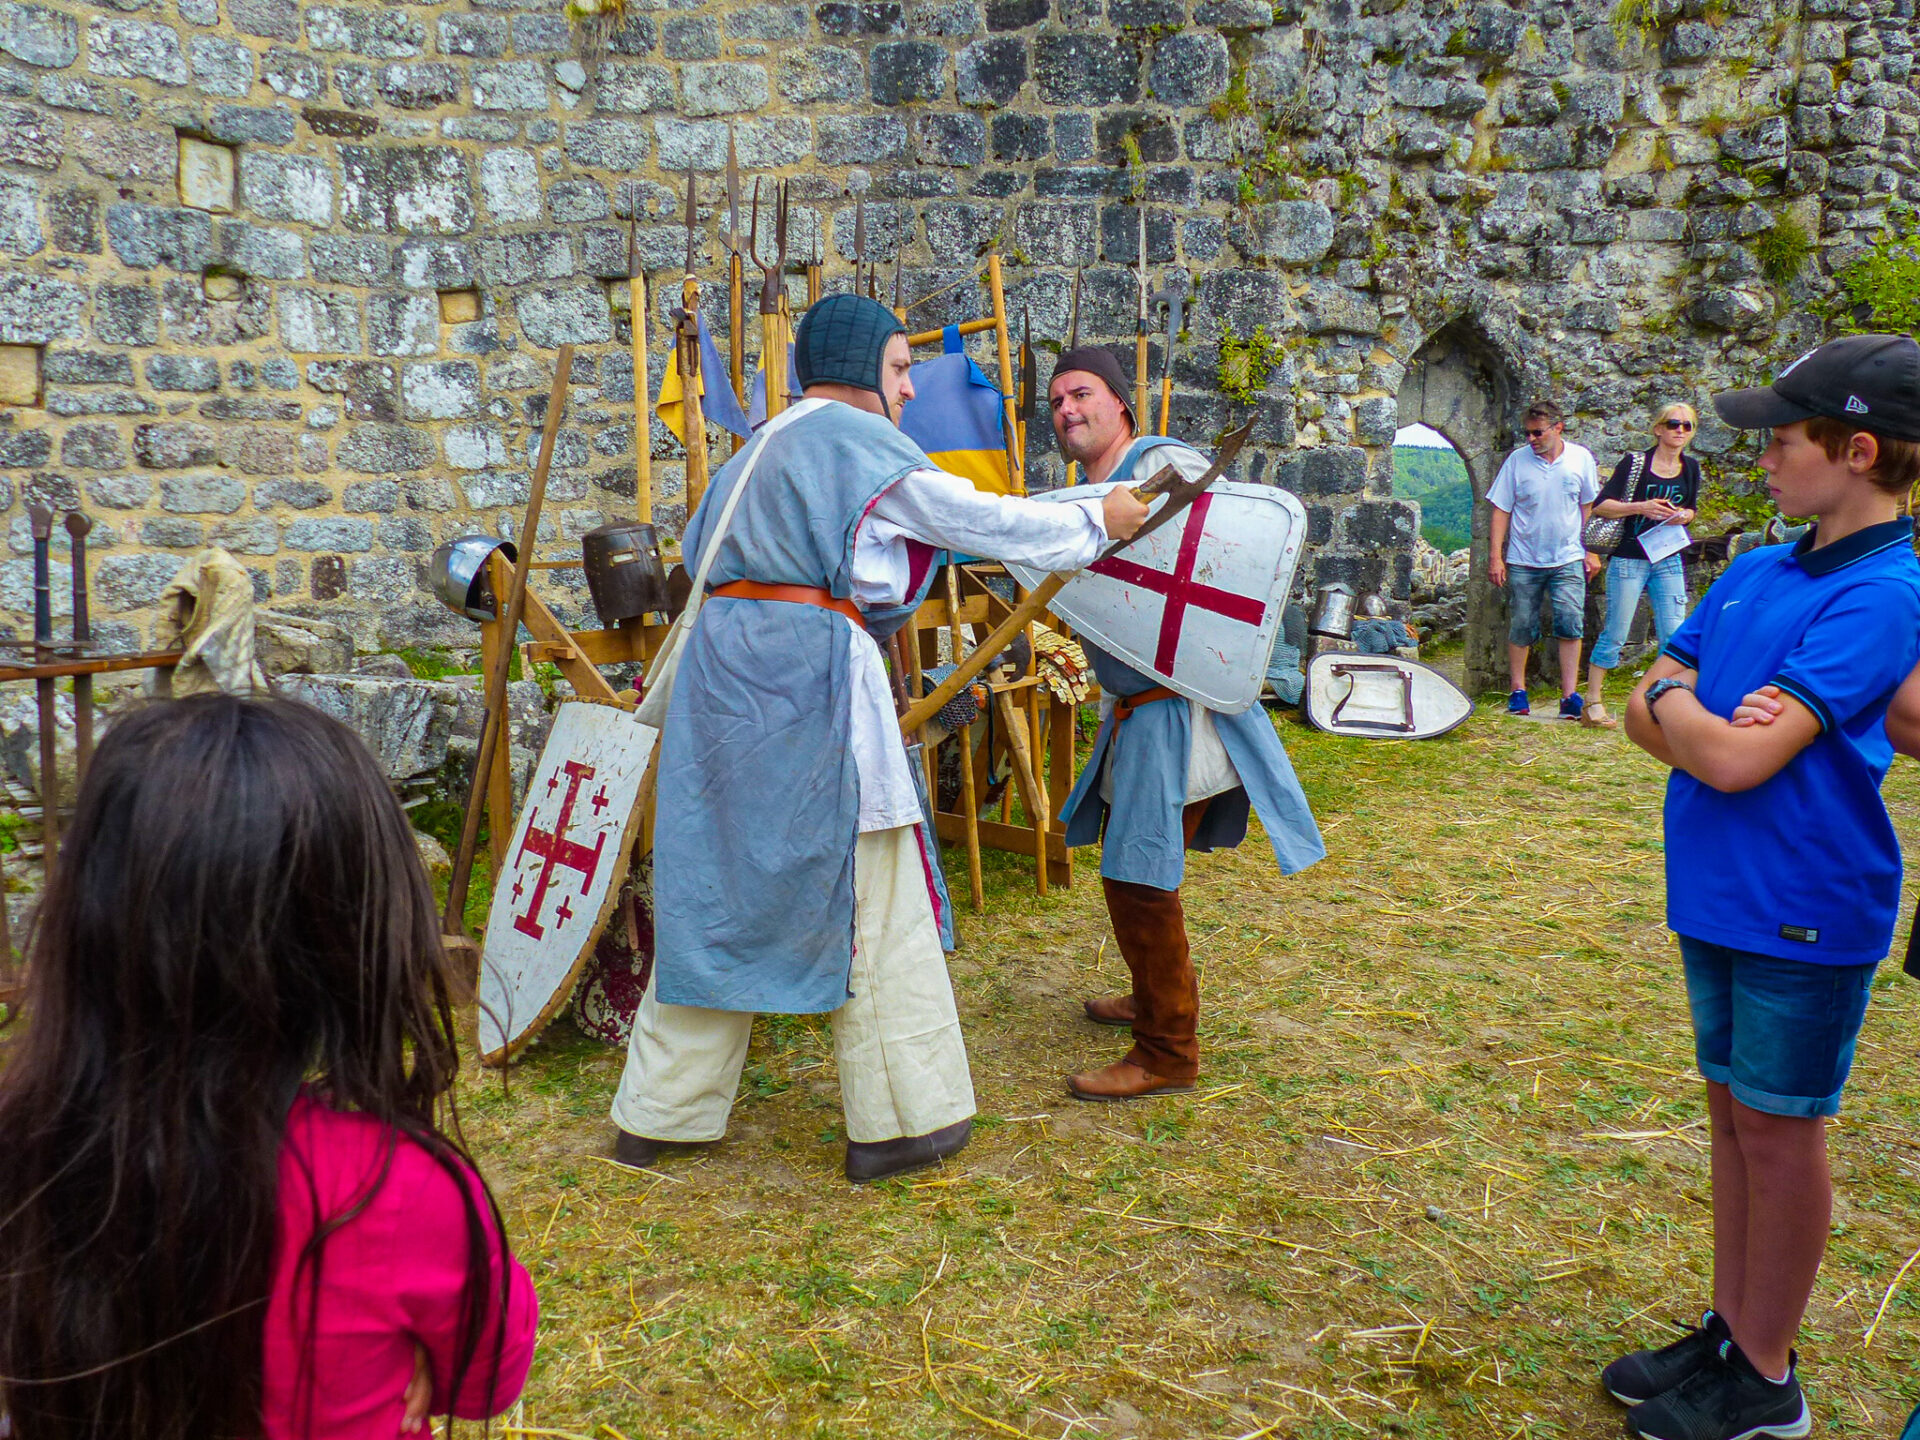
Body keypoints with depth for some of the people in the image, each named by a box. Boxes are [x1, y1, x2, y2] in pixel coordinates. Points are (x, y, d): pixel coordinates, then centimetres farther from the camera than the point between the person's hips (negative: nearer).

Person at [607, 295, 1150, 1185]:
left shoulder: (762, 448, 22)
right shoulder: (850, 436, -4)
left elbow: (699, 546, 26)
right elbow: (973, 517, -3)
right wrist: (1094, 522, 7)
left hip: (724, 674, 9)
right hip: (808, 671, -8)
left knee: (716, 886, 13)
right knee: (866, 895, 1)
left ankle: (659, 1113, 22)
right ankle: (894, 1123, 10)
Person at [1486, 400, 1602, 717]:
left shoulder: (1581, 458, 2)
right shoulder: (1517, 460, -2)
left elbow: (1588, 506, 12)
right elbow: (1501, 510, 0)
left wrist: (1590, 552, 10)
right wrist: (1495, 556, -5)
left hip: (1568, 559, 0)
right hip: (1523, 560, 0)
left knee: (1571, 624, -8)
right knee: (1521, 628, 5)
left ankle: (1570, 696, -6)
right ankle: (1518, 691, 17)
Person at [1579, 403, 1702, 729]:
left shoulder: (1691, 468, 10)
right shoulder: (1635, 463, -5)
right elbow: (1600, 506, -8)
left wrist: (1684, 516, -1)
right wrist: (1641, 507, -21)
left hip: (1669, 560, 5)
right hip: (1629, 559, -5)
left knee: (1674, 635, 0)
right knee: (1615, 634, -2)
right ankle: (1592, 705, 7)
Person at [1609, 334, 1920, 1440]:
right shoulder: (1754, 572, 7)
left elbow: (1734, 759, -24)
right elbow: (1647, 715, 8)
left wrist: (1676, 703, -4)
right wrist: (1712, 718, -13)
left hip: (1803, 910, -7)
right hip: (1720, 895, 7)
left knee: (1779, 1134, 6)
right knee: (1735, 1117, 17)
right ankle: (1731, 1329, 33)